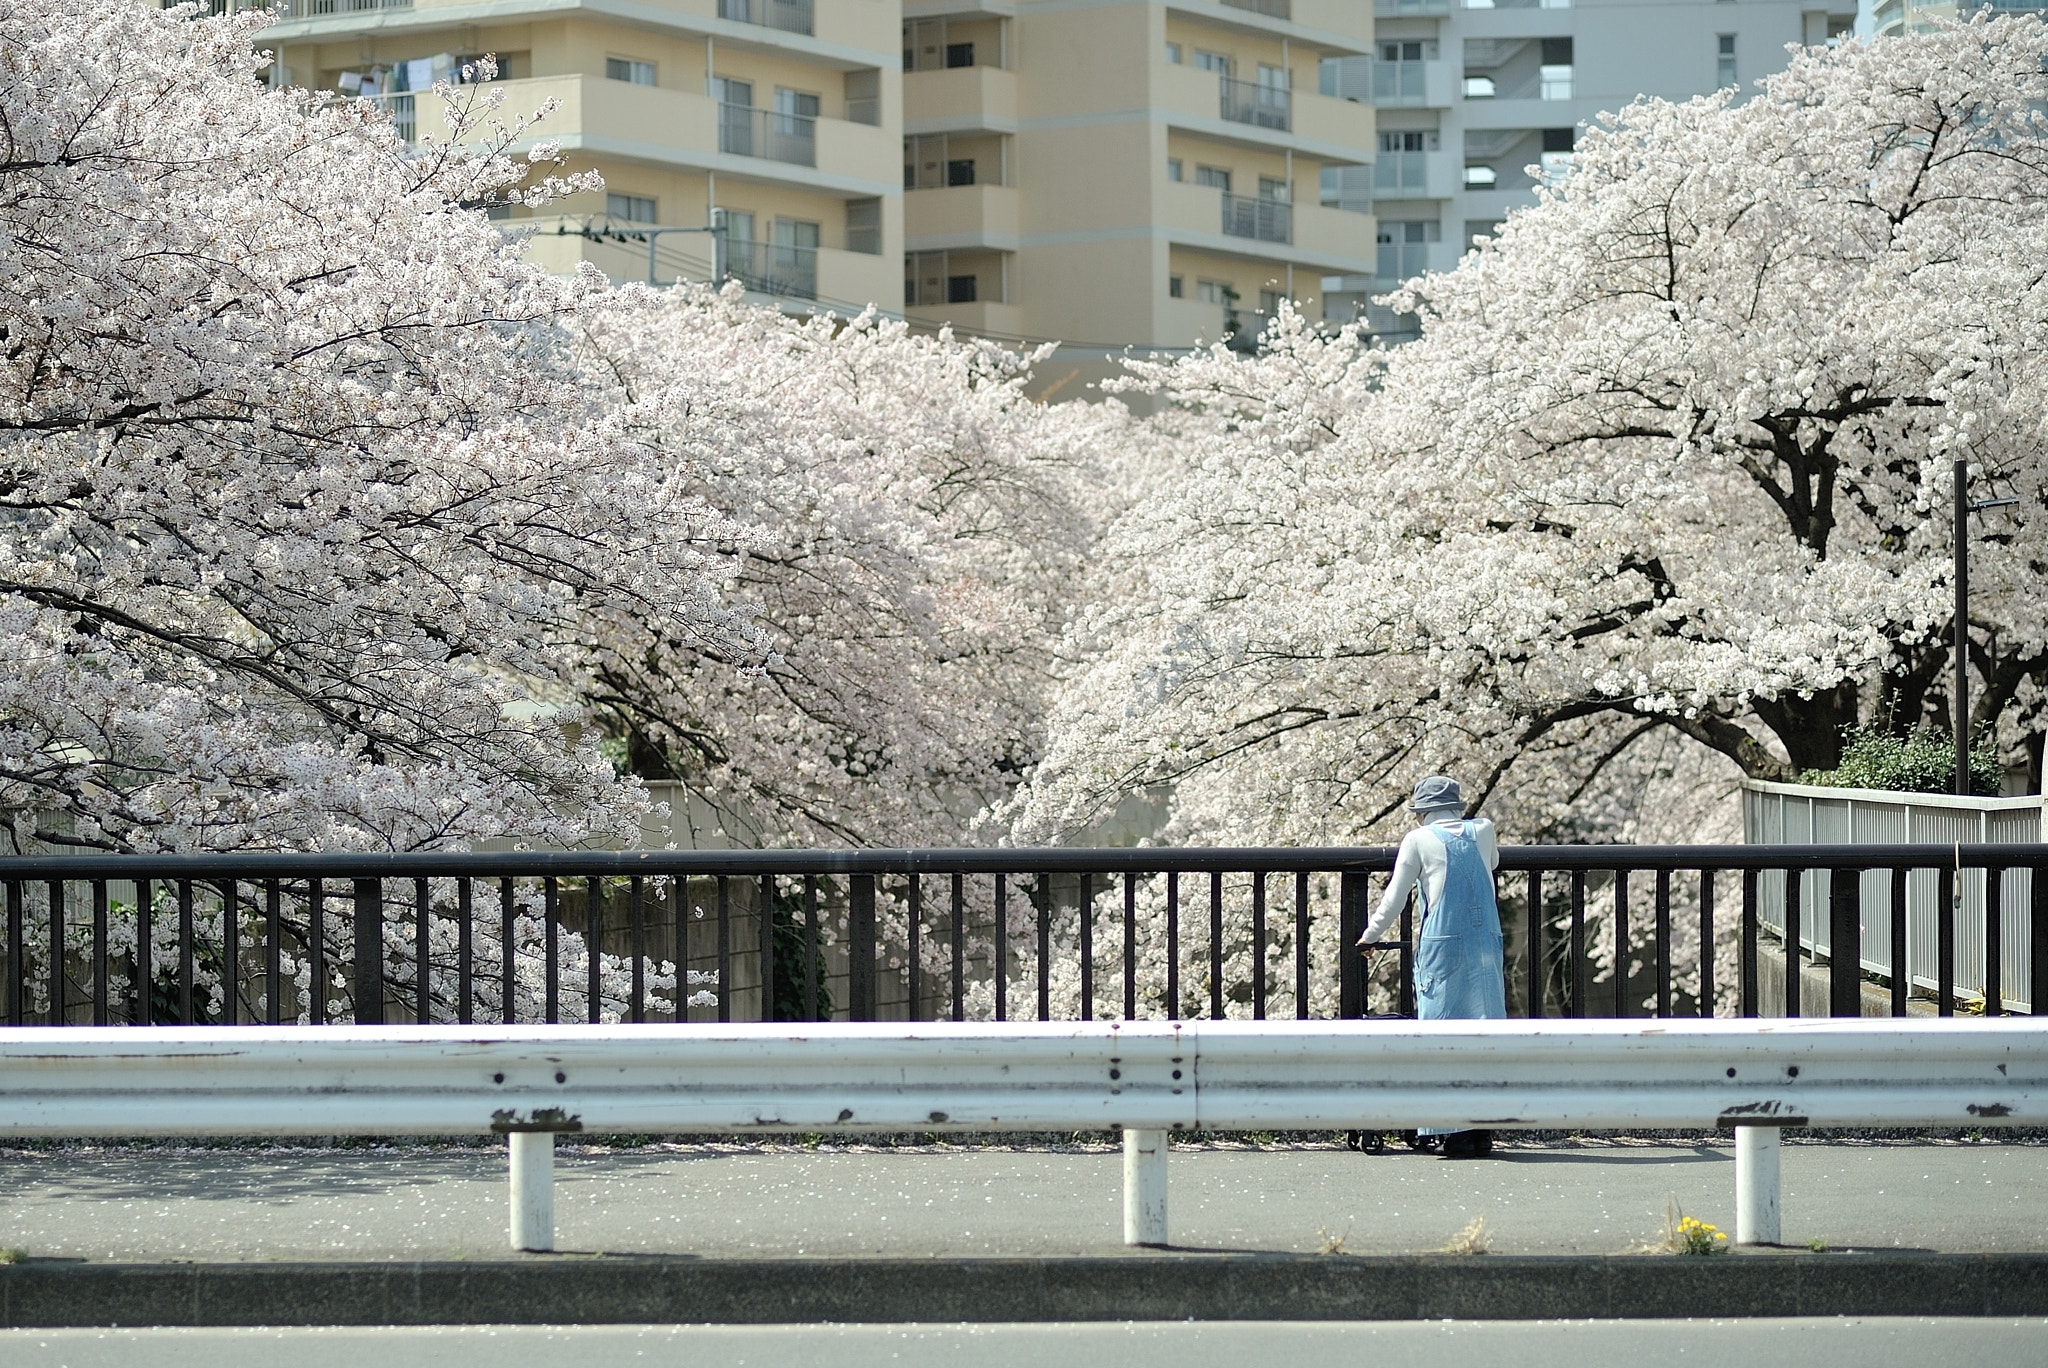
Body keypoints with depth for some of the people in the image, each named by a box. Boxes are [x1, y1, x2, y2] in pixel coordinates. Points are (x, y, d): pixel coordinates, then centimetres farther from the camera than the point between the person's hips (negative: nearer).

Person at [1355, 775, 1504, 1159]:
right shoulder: (1483, 831, 10)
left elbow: (1394, 898, 6)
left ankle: (1457, 1135, -6)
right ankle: (1483, 1133, 5)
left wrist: (1369, 937, 20)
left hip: (1441, 946, -3)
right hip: (1487, 945, 3)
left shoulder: (1419, 840, 1)